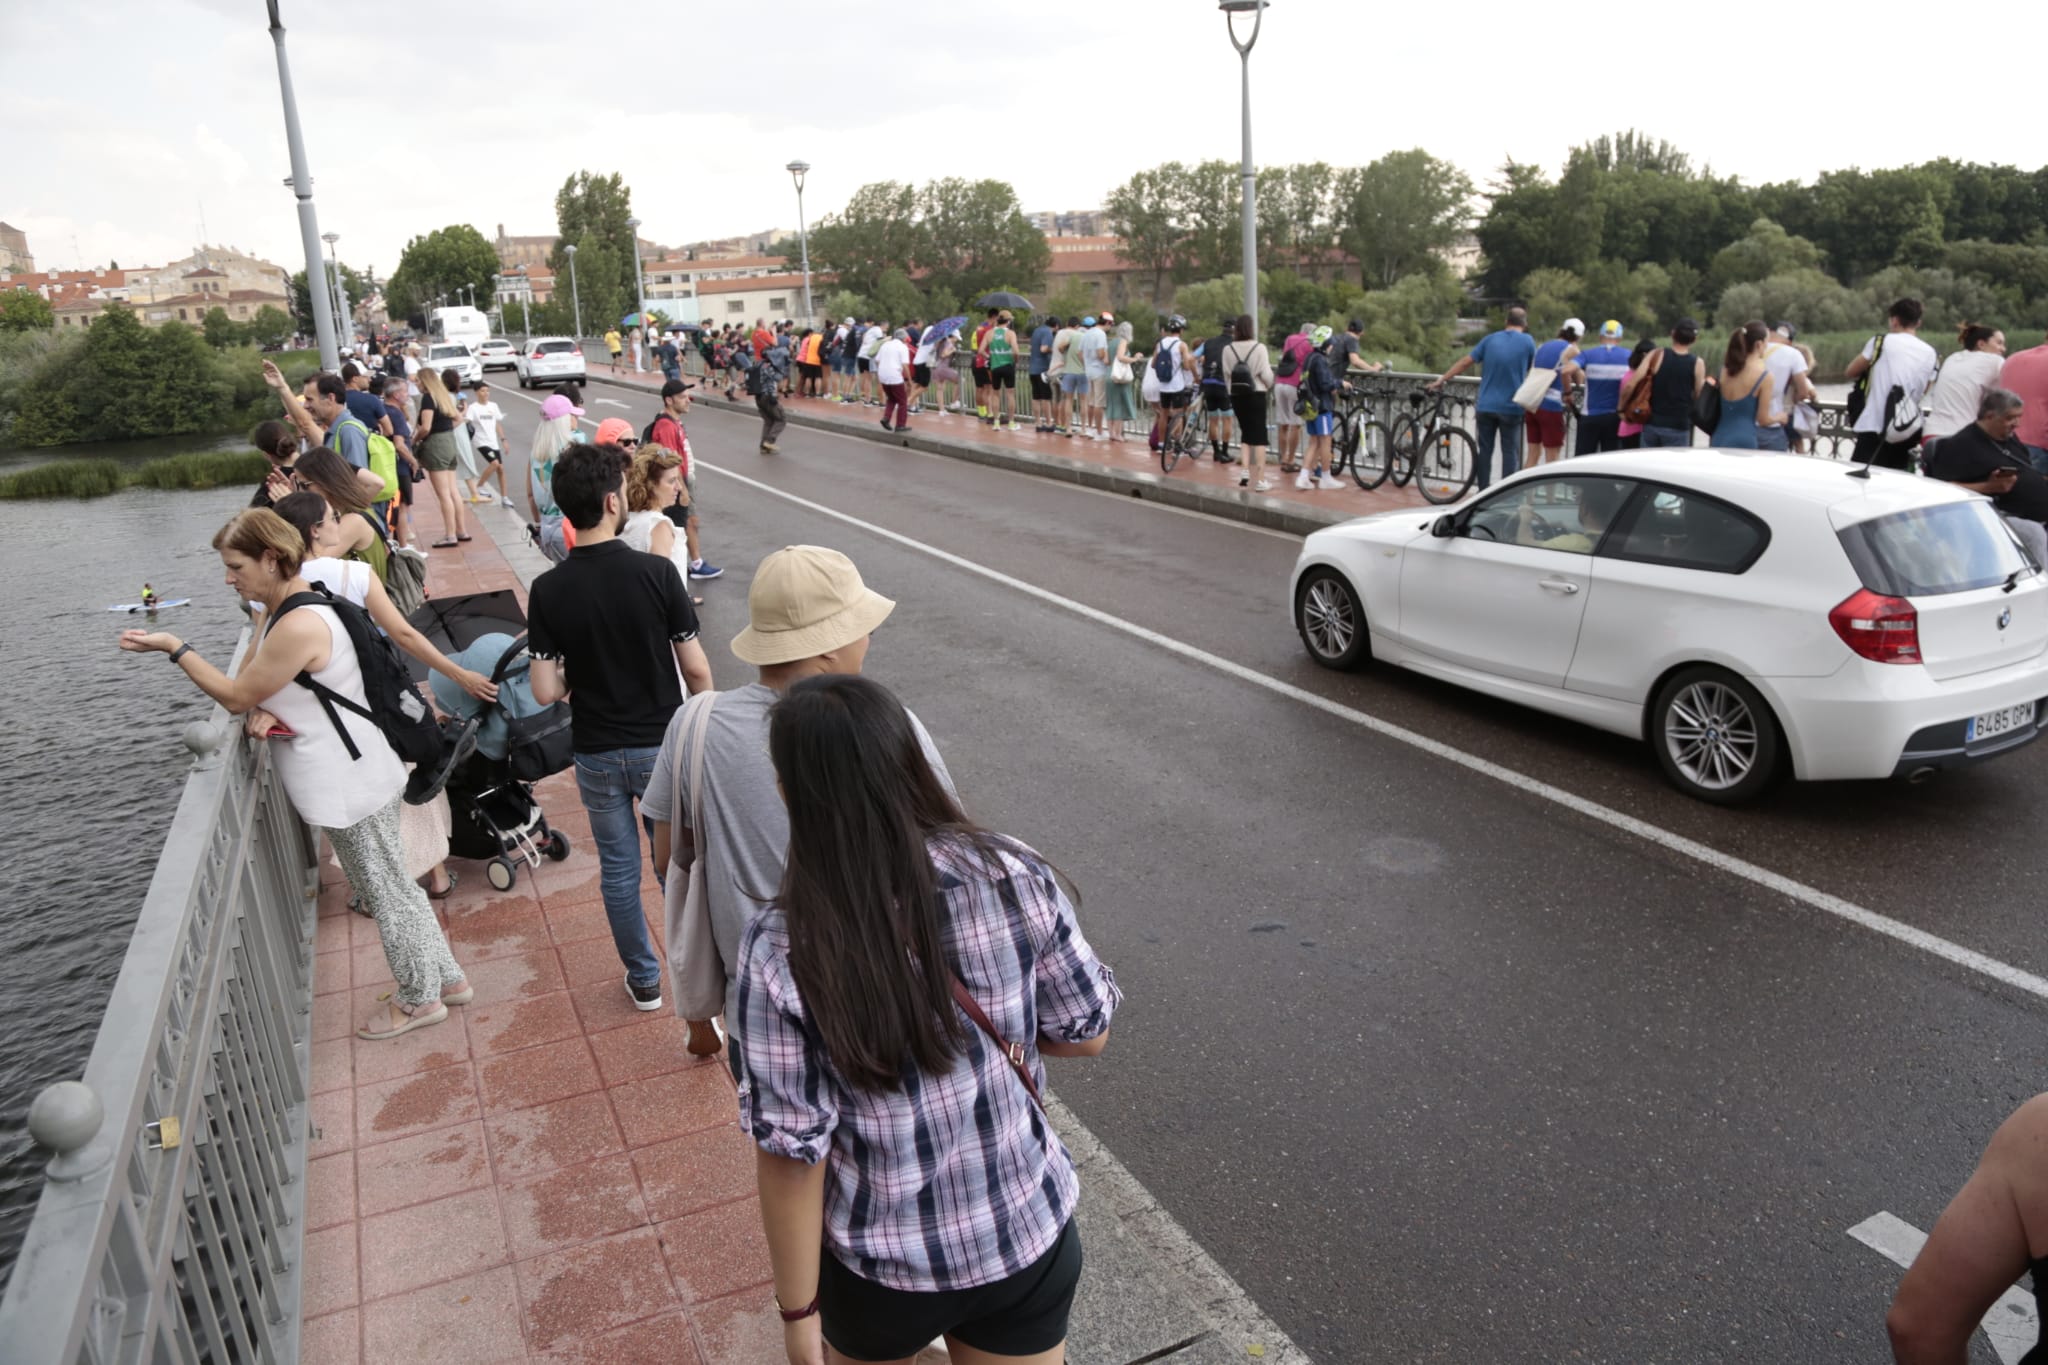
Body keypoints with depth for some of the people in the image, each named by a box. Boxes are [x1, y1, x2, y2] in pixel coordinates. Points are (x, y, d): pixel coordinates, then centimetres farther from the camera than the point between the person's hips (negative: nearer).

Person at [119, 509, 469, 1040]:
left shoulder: (298, 626, -25)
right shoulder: (279, 609, 8)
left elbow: (236, 697, -15)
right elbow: (249, 684, 12)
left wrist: (172, 647, -8)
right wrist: (261, 713, -9)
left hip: (347, 784, -10)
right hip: (348, 772, 10)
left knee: (385, 892, 6)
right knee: (391, 886, 19)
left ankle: (419, 998, 23)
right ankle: (445, 977, 32)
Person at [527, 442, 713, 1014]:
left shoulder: (548, 591, -11)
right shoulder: (656, 572, -17)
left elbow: (546, 692, -11)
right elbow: (696, 669, -12)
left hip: (597, 752, 1)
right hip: (662, 745, -1)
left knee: (618, 868, 17)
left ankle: (644, 979, 29)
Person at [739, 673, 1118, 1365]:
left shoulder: (780, 951, -25)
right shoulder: (1015, 875, -20)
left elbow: (792, 1154, -18)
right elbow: (1087, 1034, -7)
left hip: (879, 1269, -1)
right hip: (1030, 1242, 1)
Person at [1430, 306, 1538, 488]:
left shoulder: (1490, 339, 4)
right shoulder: (1527, 341, -2)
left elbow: (1466, 361, 3)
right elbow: (1532, 370, 8)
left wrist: (1442, 379, 10)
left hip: (1486, 406, 2)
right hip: (1511, 408, -2)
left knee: (1484, 451, 8)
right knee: (1510, 453, 3)